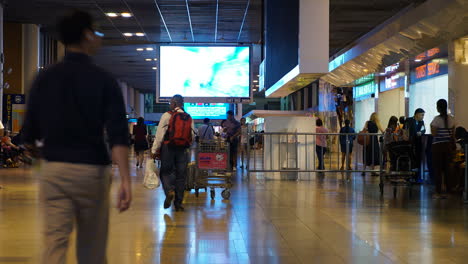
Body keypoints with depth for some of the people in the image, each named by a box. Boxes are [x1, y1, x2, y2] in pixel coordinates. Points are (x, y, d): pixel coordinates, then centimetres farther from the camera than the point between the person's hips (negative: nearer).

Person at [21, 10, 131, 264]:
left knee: (54, 242, -1)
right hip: (92, 170, -1)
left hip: (54, 169, 1)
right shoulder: (104, 80, -5)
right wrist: (125, 180, -17)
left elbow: (29, 135, 3)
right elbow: (118, 134, -15)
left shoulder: (44, 78, 2)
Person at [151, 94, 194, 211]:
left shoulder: (167, 116, -6)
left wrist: (155, 150, -4)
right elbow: (193, 136, 9)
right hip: (182, 150, 3)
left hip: (168, 148, -3)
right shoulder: (189, 118, 7)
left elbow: (159, 134, -8)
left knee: (166, 172, 9)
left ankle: (170, 190, -19)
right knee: (181, 175, 8)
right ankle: (178, 203, 10)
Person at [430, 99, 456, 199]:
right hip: (448, 146, 5)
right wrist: (453, 146, 16)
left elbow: (434, 134, -17)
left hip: (438, 146, -5)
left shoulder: (437, 119, -13)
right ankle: (449, 190, 15)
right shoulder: (451, 119, 4)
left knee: (437, 169, 1)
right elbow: (453, 135, 8)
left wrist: (431, 126, 0)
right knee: (447, 168, 13)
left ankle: (438, 192, 2)